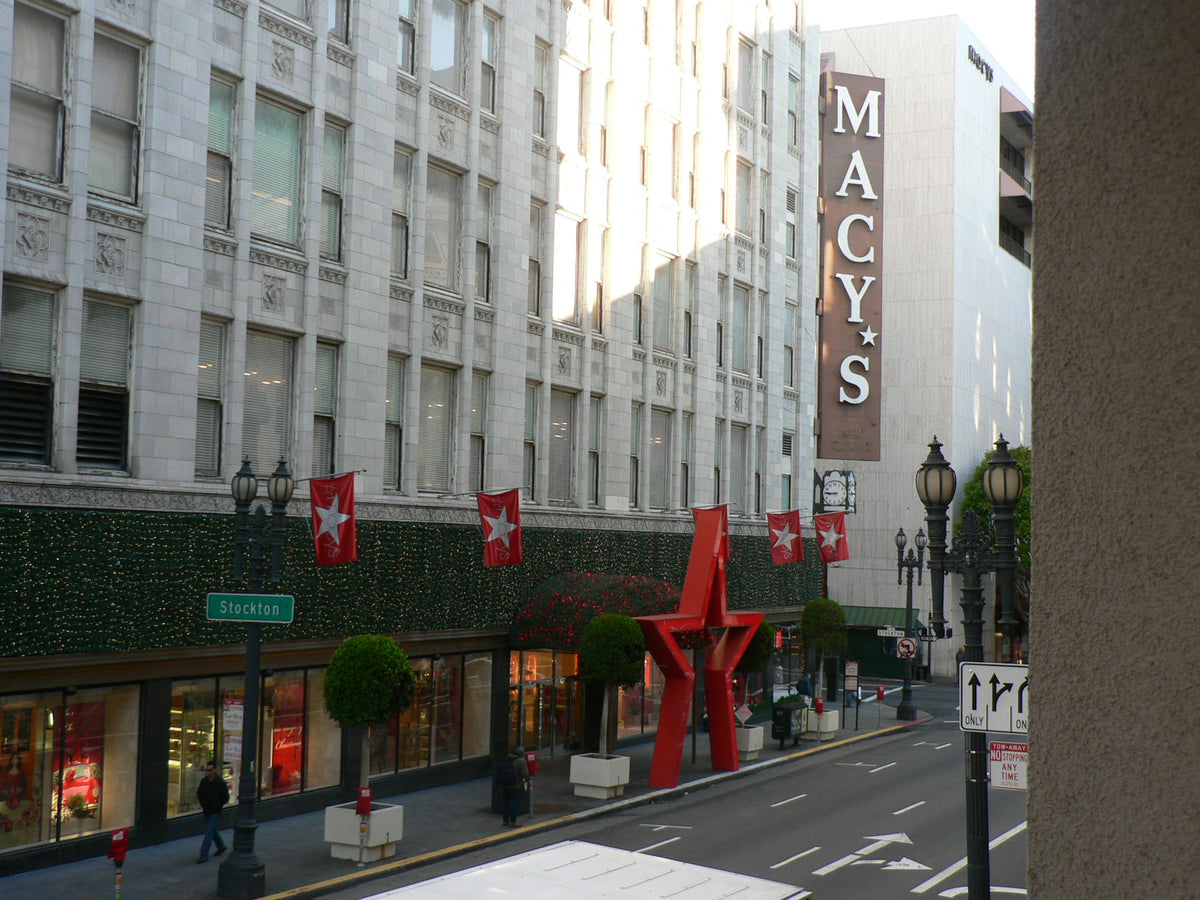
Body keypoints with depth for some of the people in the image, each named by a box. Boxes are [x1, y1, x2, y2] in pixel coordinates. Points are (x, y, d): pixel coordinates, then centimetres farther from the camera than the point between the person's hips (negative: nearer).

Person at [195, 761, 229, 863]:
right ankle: (221, 847, 41)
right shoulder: (204, 781, 2)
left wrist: (216, 806, -14)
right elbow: (199, 794, 17)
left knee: (209, 833, -11)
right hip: (207, 812, 6)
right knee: (213, 831, 20)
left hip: (215, 812, -6)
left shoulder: (220, 783, -13)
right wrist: (202, 805, 5)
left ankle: (203, 855, -10)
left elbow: (225, 798, -10)